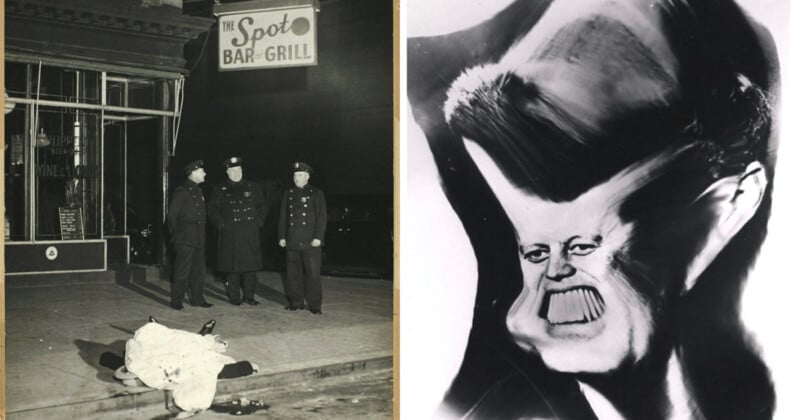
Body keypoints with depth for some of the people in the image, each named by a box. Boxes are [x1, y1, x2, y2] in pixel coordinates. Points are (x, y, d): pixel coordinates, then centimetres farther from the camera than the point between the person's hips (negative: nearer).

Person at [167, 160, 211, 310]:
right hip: (185, 240, -8)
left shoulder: (198, 191, 17)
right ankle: (176, 301, 3)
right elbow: (171, 216, -9)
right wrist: (175, 234, -7)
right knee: (182, 271, -4)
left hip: (199, 239, 8)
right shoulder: (181, 191, -8)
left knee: (199, 270, 10)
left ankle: (197, 299, 19)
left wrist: (202, 235, 17)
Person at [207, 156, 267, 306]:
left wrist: (258, 221, 4)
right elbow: (212, 210, 6)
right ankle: (234, 297, 7)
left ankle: (249, 295, 12)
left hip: (250, 233, 2)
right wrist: (221, 224, -6)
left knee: (250, 264, 2)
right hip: (229, 234, -2)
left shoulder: (252, 187, 13)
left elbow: (262, 206, 17)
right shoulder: (219, 189, 7)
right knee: (232, 266, -1)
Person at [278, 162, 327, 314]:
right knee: (293, 273, 6)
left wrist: (318, 237, -10)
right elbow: (283, 217, 15)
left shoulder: (316, 193, 3)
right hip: (292, 242, 4)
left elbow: (322, 217, -2)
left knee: (312, 273, -4)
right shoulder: (288, 194, 14)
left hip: (310, 242, -4)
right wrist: (281, 237, 7)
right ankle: (296, 302, 17)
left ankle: (315, 305, 3)